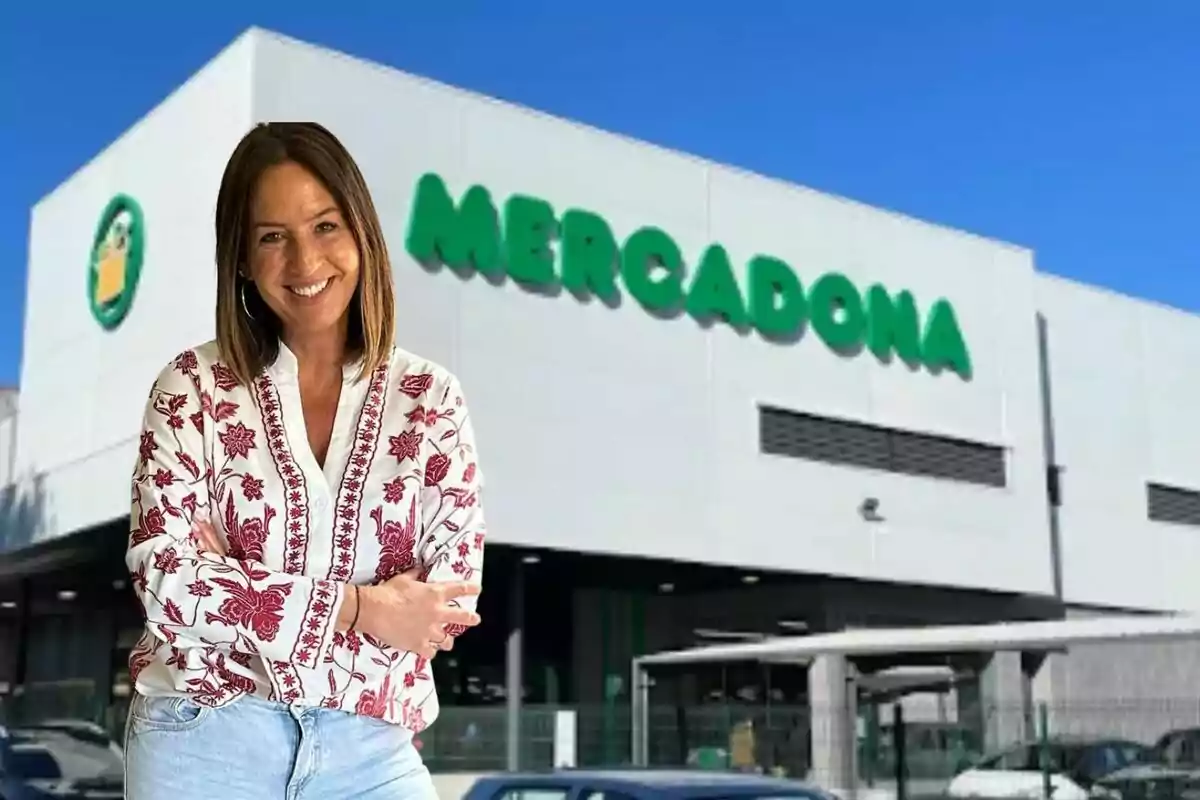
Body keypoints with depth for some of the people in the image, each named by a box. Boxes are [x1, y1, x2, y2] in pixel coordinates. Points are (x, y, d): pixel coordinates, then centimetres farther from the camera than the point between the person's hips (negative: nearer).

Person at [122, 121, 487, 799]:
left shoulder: (430, 398, 1)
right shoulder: (193, 387, -2)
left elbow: (453, 593, -7)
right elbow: (167, 581, -10)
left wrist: (236, 588, -11)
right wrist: (358, 607, -14)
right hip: (206, 740, 0)